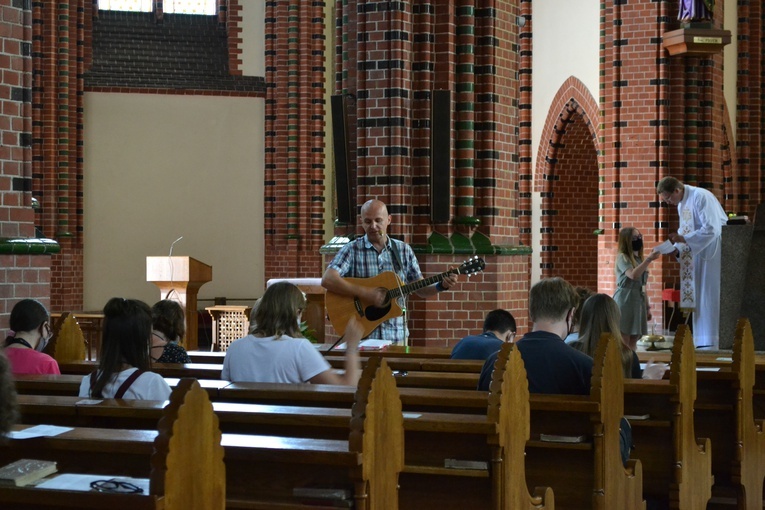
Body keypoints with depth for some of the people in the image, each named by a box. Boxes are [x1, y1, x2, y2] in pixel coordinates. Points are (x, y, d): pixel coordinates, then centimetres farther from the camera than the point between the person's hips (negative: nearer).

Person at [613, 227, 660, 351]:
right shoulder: (622, 257, -7)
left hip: (639, 302, 7)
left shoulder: (640, 259, 16)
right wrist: (649, 259, -28)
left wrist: (648, 306, 18)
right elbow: (633, 275, -25)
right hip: (625, 302, -7)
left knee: (633, 341, 6)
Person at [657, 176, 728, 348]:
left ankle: (714, 341, -6)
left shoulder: (700, 197, -18)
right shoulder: (681, 204, 10)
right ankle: (703, 341, 10)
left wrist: (683, 239, -23)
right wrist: (676, 249, -2)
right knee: (699, 297, 7)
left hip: (713, 253, -9)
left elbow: (711, 229, -24)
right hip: (699, 253, 9)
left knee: (711, 295, -8)